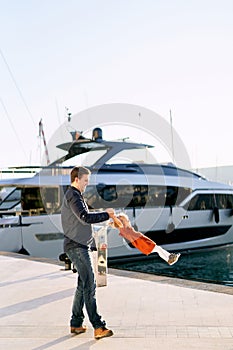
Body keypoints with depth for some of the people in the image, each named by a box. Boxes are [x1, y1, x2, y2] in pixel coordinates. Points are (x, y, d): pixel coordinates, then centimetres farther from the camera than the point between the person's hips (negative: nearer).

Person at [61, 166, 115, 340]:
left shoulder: (74, 195, 21)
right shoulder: (73, 196, -13)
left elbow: (84, 217, 23)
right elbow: (85, 218, -25)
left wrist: (104, 214, 14)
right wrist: (106, 214, -17)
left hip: (81, 246, 11)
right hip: (77, 247, -11)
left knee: (83, 285, 13)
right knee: (89, 285, -12)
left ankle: (76, 324, 20)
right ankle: (98, 327, -11)